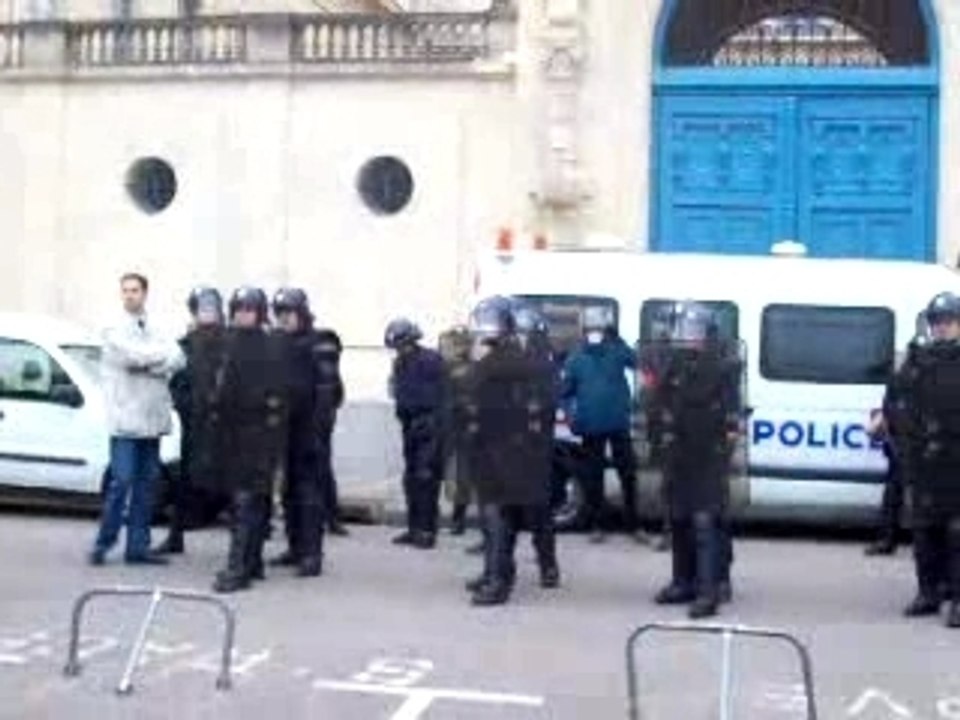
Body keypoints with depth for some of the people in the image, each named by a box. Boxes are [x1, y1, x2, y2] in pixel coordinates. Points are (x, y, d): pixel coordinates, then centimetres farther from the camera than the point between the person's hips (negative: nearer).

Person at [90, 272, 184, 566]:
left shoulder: (155, 331, 14)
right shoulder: (115, 330, -1)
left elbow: (177, 360, 0)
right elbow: (133, 355, -17)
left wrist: (149, 363, -14)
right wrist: (162, 354, -3)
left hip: (152, 418, 5)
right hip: (126, 418, -5)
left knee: (146, 482, 6)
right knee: (122, 482, -8)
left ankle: (138, 545, 12)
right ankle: (103, 543, 4)